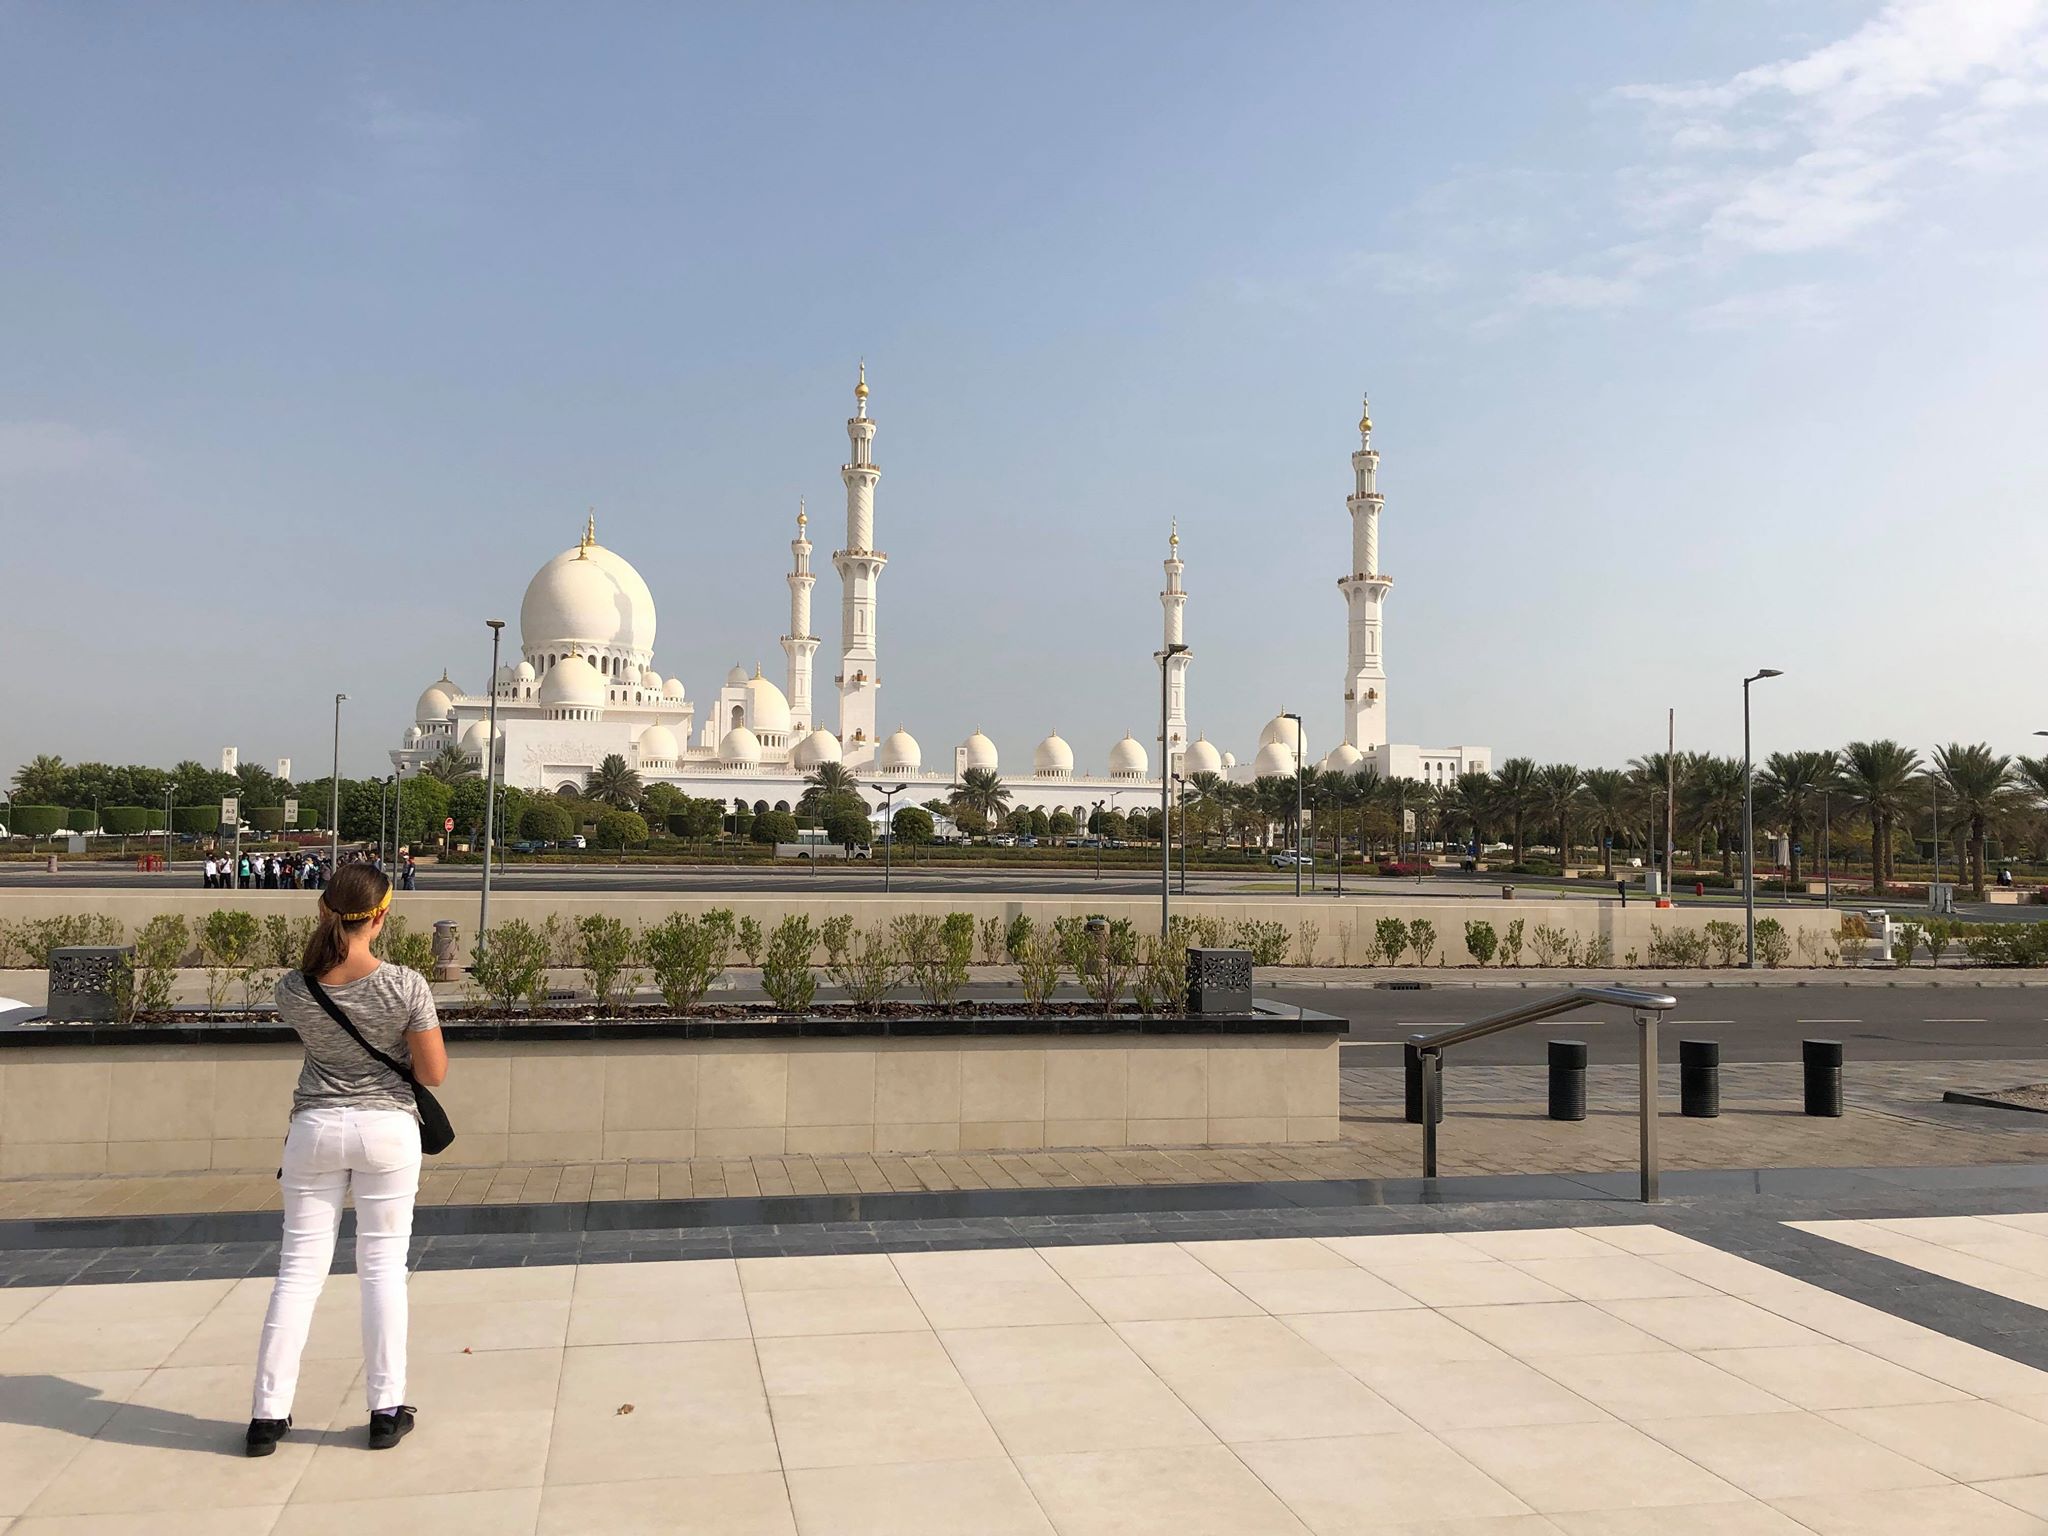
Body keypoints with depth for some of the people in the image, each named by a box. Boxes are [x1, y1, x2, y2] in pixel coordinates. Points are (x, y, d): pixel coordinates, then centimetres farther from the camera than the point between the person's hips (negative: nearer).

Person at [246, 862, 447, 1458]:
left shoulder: (293, 989, -8)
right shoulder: (405, 986, -16)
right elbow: (434, 1074, -9)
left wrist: (330, 937, 11)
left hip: (315, 1129, 2)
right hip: (387, 1129, -2)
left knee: (300, 1266, 9)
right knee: (383, 1265, 8)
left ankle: (269, 1414, 13)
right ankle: (386, 1410, 14)